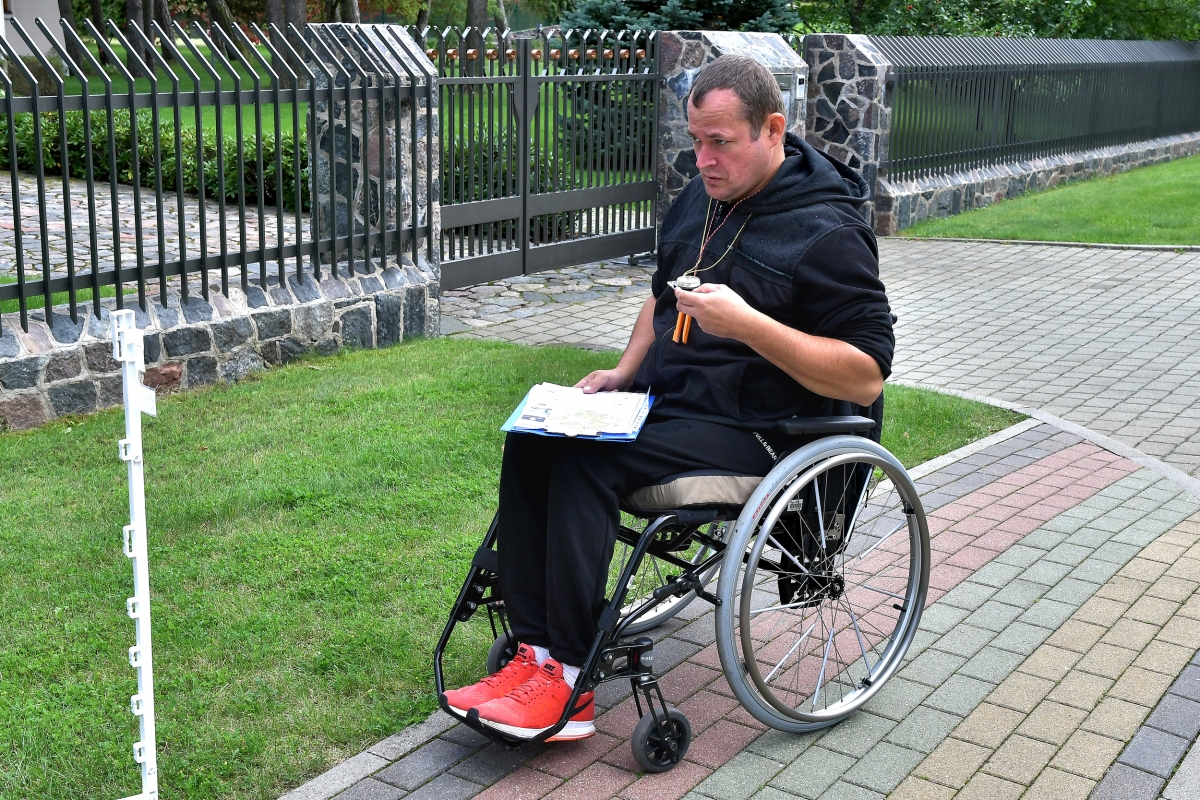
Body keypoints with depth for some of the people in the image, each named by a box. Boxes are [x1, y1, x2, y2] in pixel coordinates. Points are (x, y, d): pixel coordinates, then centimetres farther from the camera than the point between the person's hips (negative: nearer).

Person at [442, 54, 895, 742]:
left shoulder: (827, 233, -13)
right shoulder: (703, 198, 12)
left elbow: (868, 376, -19)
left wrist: (748, 324, -27)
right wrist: (625, 372, 9)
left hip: (751, 427, -8)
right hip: (666, 396, 8)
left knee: (586, 458, -27)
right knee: (533, 440, -13)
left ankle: (568, 685, -20)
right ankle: (535, 651, -14)